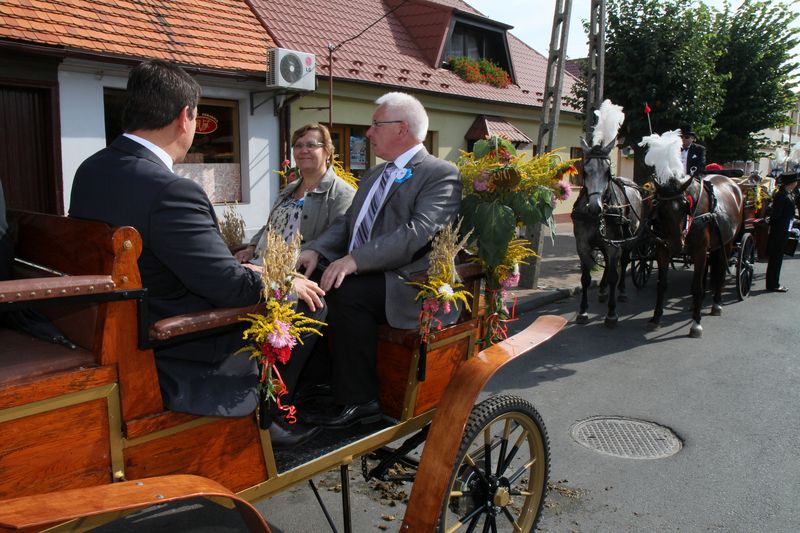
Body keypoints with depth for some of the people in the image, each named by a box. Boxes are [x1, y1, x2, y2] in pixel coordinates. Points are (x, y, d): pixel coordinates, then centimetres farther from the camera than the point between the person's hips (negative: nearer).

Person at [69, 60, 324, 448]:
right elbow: (231, 287, -24)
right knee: (308, 301, 1)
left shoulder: (90, 170, 0)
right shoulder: (170, 191, -29)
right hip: (176, 365, -9)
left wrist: (237, 270, 9)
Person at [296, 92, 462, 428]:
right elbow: (347, 221, 18)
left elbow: (418, 233, -21)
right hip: (356, 272, 8)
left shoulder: (441, 174, -7)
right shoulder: (375, 174, 22)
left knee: (346, 293, -31)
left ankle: (358, 400, -16)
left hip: (404, 282, -8)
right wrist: (316, 250, -2)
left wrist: (355, 259, -28)